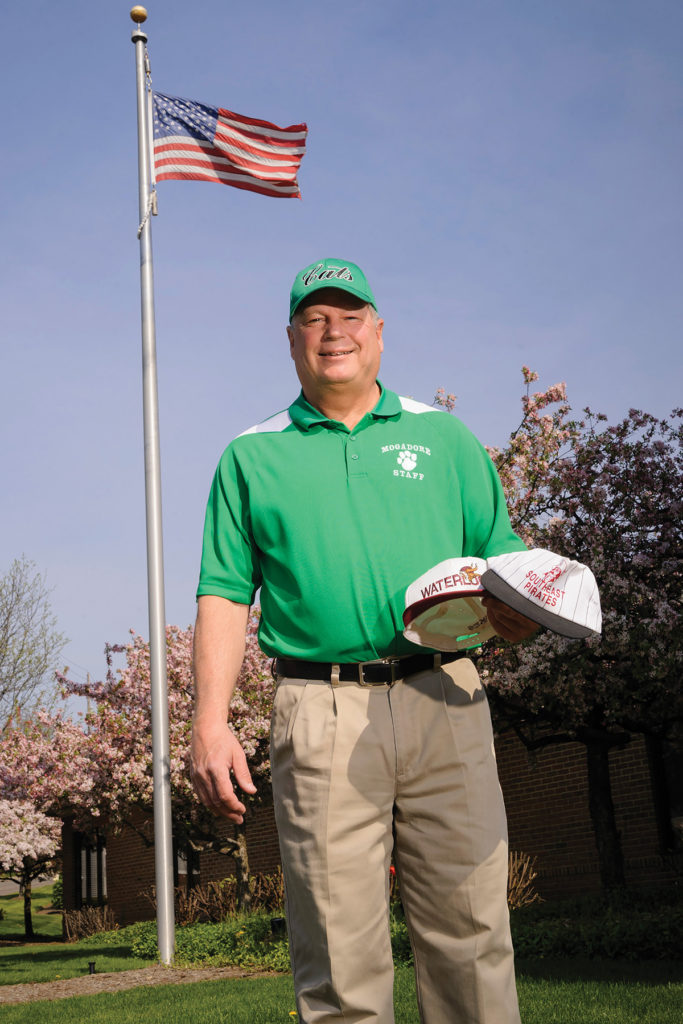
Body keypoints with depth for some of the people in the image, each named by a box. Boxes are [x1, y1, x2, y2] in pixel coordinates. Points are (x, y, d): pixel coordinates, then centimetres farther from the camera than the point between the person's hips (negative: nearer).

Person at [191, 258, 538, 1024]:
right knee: (341, 957, -2)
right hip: (323, 715, -1)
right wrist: (210, 720, -2)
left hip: (444, 702, 1)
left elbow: (502, 557, 15)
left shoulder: (442, 436, 17)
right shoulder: (252, 456, 15)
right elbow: (224, 595, 10)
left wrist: (515, 611, -8)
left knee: (469, 933, 1)